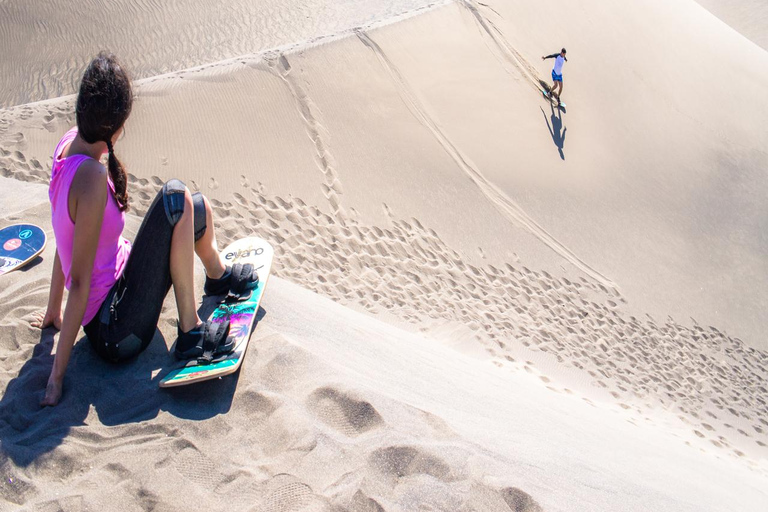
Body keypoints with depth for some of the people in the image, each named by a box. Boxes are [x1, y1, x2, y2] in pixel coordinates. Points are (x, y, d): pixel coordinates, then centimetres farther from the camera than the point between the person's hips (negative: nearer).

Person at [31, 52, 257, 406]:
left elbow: (64, 242, 10)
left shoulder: (69, 144, -1)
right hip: (116, 334, -9)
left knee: (198, 208, 14)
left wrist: (53, 312, 21)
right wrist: (56, 377, -19)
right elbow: (80, 282, -25)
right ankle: (190, 333, -12)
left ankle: (218, 275, 44)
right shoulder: (92, 177, -28)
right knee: (175, 199, -19)